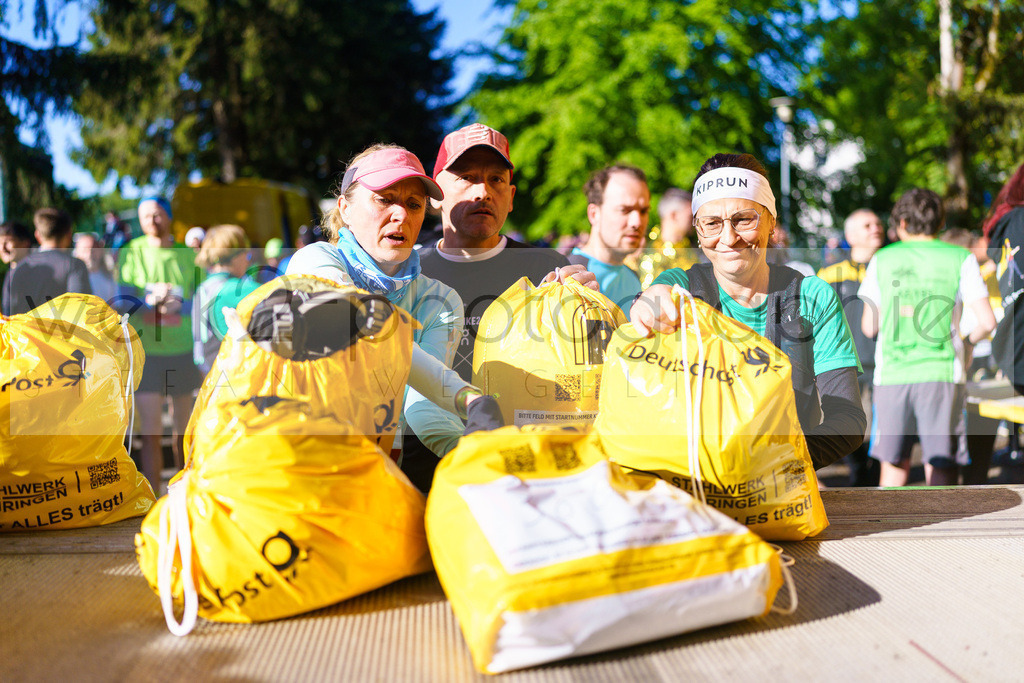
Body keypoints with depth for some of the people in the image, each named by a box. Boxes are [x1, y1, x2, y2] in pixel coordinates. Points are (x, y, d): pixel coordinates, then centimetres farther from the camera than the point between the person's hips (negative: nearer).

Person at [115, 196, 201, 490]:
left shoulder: (188, 255, 4)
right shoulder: (130, 253, 1)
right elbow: (123, 301, -4)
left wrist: (177, 305, -18)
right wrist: (151, 300, -23)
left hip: (182, 352, 2)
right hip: (145, 352, -2)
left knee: (182, 429, 12)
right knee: (150, 434, -6)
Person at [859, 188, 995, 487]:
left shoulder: (883, 259, 7)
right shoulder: (960, 258, 4)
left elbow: (869, 327, 8)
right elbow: (987, 321, -2)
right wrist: (967, 341, 18)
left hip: (892, 374, 1)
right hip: (941, 373, -1)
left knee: (894, 466, 13)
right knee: (939, 467, 3)